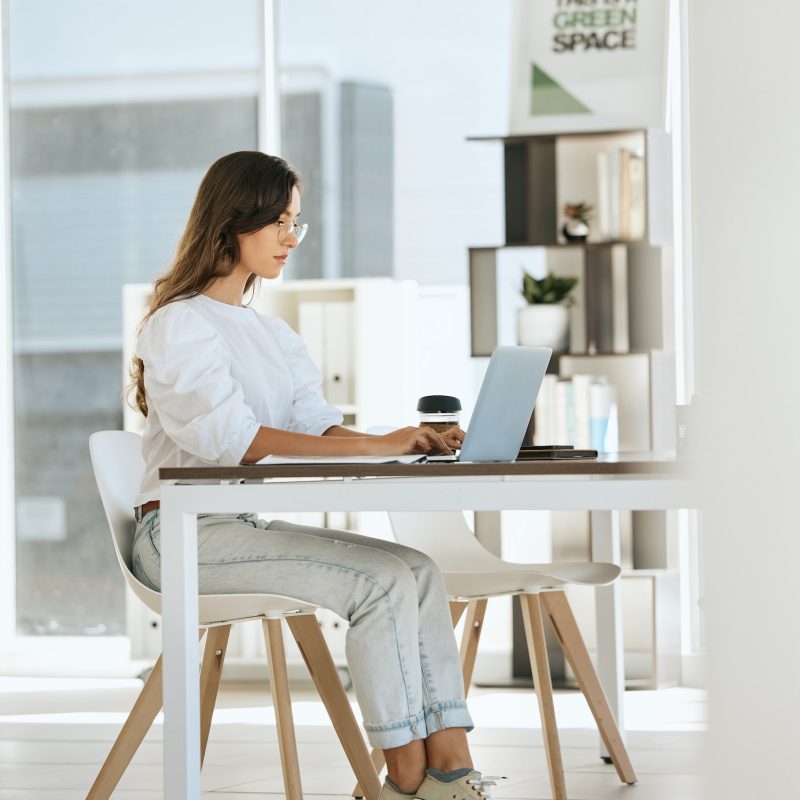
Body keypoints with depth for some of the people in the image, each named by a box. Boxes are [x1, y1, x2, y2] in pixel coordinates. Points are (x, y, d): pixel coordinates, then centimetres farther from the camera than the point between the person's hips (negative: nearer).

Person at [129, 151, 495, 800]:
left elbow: (317, 428, 8)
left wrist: (415, 444, -12)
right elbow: (233, 439, -21)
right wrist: (374, 447, -27)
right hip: (185, 534, -8)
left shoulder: (273, 334, 20)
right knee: (382, 581, -24)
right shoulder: (179, 326, -8)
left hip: (250, 527, 8)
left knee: (418, 571, -12)